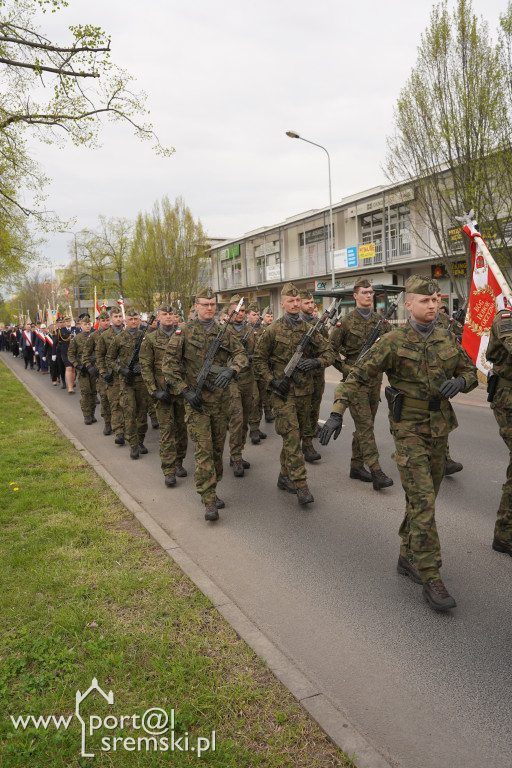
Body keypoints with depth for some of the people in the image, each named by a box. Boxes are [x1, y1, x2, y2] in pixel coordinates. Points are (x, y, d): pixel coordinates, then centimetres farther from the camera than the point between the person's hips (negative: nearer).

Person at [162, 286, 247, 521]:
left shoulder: (225, 332, 7)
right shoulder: (184, 332, -3)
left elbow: (241, 355, -2)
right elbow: (168, 364, -5)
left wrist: (230, 369, -24)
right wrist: (185, 391, -12)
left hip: (221, 398, 4)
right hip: (195, 399, -4)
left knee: (217, 447, 12)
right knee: (203, 449, -6)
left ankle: (211, 490, 28)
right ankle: (209, 501, -2)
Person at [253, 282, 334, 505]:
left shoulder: (309, 329, 6)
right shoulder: (273, 331, -4)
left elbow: (328, 353, 7)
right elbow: (258, 359, 2)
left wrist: (316, 362, -15)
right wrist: (272, 380, -9)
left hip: (305, 391, 5)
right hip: (283, 392, -5)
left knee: (300, 435, 12)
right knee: (292, 437, -10)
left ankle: (285, 476, 28)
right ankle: (301, 486, -8)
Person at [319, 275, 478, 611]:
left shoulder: (447, 340, 5)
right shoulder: (394, 341, -10)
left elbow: (471, 371, 15)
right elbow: (358, 376, -10)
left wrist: (460, 381, -10)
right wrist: (337, 413, -18)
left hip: (439, 430, 6)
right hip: (409, 431, -5)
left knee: (424, 499, 13)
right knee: (423, 501, -10)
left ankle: (408, 558, 31)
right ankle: (431, 578, -2)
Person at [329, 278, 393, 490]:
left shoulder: (380, 320, 8)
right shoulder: (346, 322, -6)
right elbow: (329, 349, -1)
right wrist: (344, 368, -5)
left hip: (375, 379, 6)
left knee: (365, 424, 11)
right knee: (365, 425, -9)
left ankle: (356, 466, 22)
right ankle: (376, 472, -12)